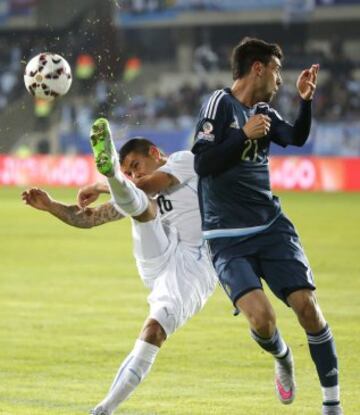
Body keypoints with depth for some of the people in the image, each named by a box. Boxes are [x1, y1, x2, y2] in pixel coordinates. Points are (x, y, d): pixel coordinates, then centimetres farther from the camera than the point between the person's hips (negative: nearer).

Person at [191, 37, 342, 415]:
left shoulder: (263, 112, 11)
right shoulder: (221, 104, -9)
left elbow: (296, 138, 20)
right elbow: (202, 164, -15)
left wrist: (305, 100, 5)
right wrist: (244, 135, -19)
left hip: (271, 227, 6)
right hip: (228, 238, -6)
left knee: (307, 306, -8)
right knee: (261, 317, -21)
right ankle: (282, 359, 15)